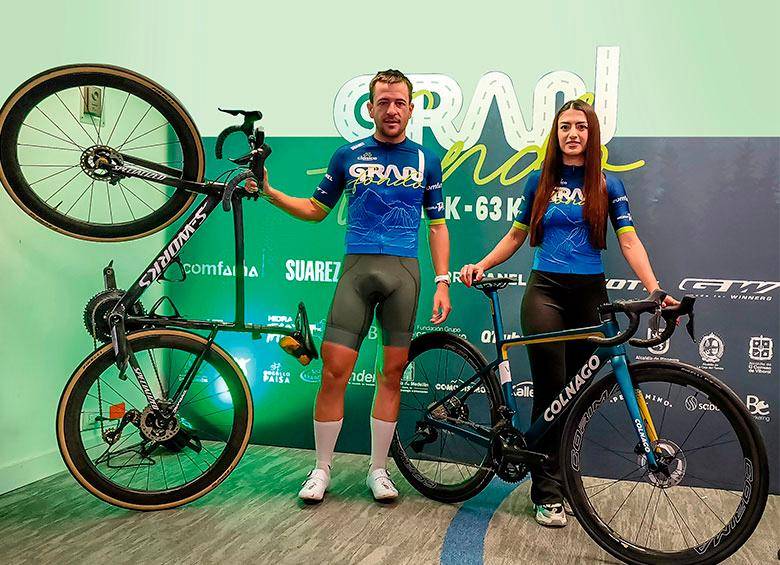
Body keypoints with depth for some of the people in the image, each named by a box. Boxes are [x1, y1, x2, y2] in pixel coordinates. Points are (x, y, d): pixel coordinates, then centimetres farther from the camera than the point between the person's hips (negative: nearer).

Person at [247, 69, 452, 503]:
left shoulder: (426, 160, 10)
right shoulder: (348, 156, 10)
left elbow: (437, 225, 11)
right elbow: (316, 210, 18)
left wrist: (442, 282, 2)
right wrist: (268, 192, 4)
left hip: (404, 272, 1)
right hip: (356, 269, 0)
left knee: (392, 373, 5)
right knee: (334, 370, -5)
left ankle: (378, 468, 19)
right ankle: (322, 469, 11)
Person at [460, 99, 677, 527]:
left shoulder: (607, 185, 5)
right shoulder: (539, 182, 8)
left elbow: (629, 241, -4)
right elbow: (516, 235, 14)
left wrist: (655, 290, -17)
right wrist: (481, 266, 0)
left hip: (589, 294, 1)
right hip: (545, 289, -1)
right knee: (551, 390, -7)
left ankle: (565, 476, 22)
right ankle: (547, 493, 0)